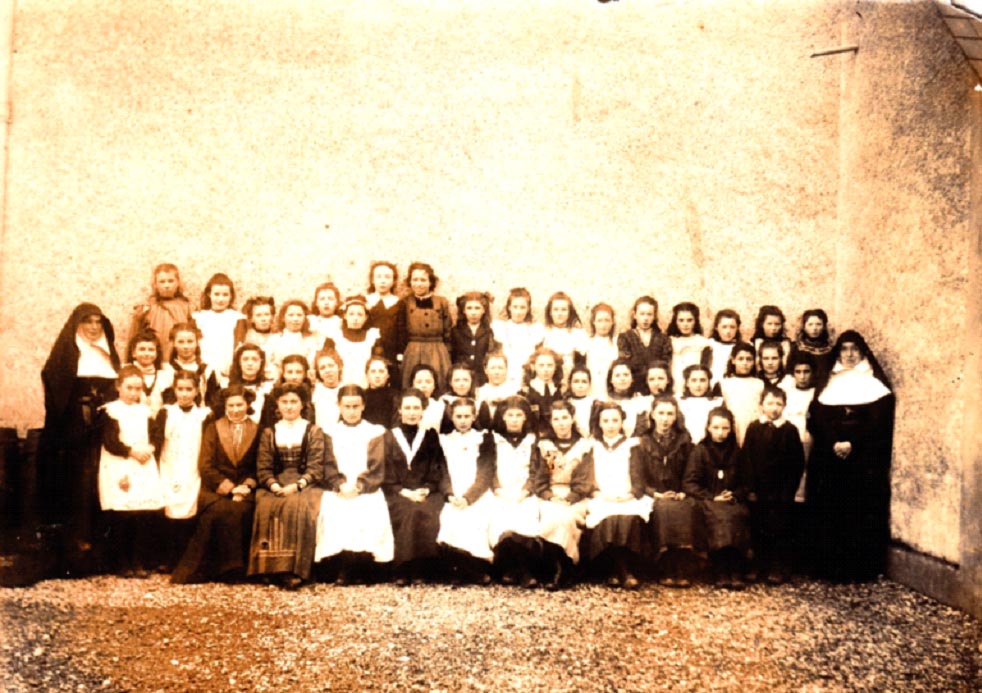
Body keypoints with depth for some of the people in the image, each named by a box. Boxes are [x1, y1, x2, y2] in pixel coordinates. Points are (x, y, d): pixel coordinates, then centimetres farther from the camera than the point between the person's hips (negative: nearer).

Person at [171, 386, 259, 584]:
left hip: (245, 490, 0)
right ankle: (219, 568, -21)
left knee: (240, 511, -31)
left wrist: (245, 486, -11)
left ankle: (237, 568, -19)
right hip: (216, 489, 0)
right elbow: (205, 466, 2)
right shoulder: (213, 428, 12)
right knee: (220, 510, -31)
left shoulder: (257, 431, 12)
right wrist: (229, 487, -10)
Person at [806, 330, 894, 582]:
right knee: (830, 512, -2)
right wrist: (833, 443, -13)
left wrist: (852, 444, -15)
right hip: (829, 459, 2)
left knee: (862, 513, -5)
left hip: (865, 460, -2)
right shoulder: (827, 385, 15)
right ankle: (831, 566, 3)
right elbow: (816, 419, 3)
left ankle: (862, 566, 1)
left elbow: (879, 422, -4)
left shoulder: (876, 384, 7)